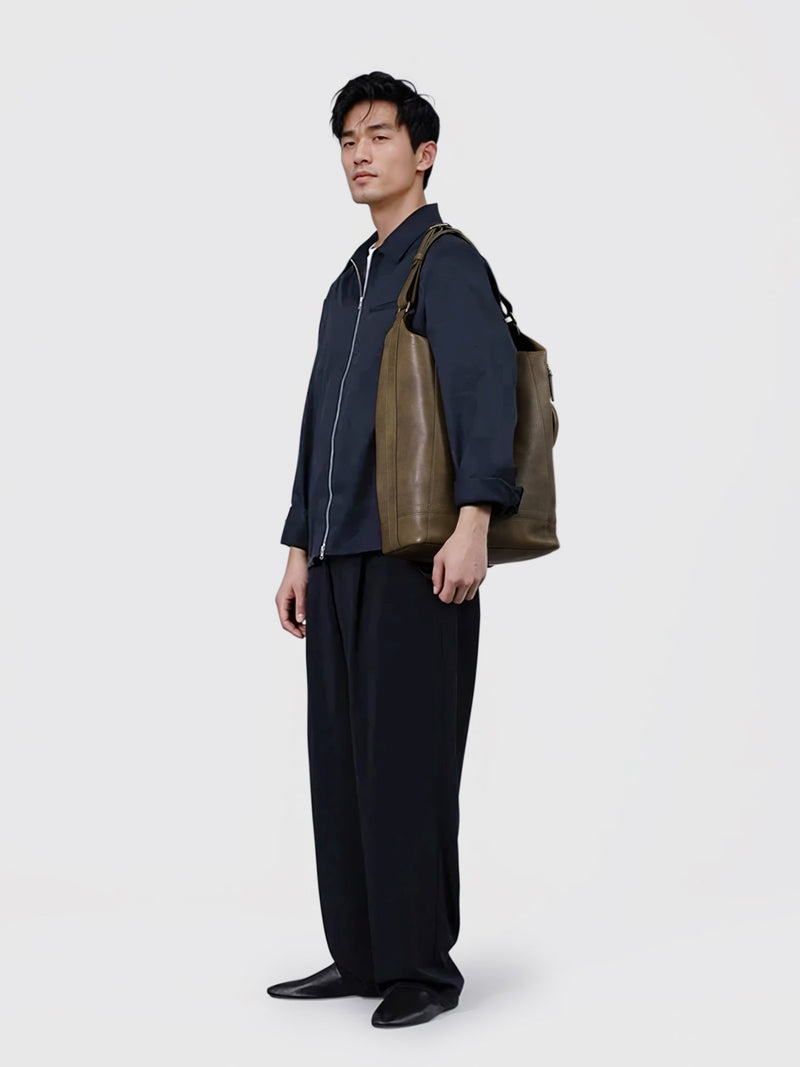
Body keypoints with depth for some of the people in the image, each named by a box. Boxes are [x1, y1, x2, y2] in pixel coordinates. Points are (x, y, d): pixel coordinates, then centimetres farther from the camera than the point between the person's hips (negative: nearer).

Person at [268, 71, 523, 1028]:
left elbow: (484, 390, -17)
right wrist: (300, 548, 19)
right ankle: (359, 955, 17)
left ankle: (423, 967, 4)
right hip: (340, 558, 8)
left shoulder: (447, 263, -3)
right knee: (339, 758, 8)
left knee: (407, 761, -5)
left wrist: (473, 521, -29)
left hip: (416, 557, -8)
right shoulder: (349, 283, 22)